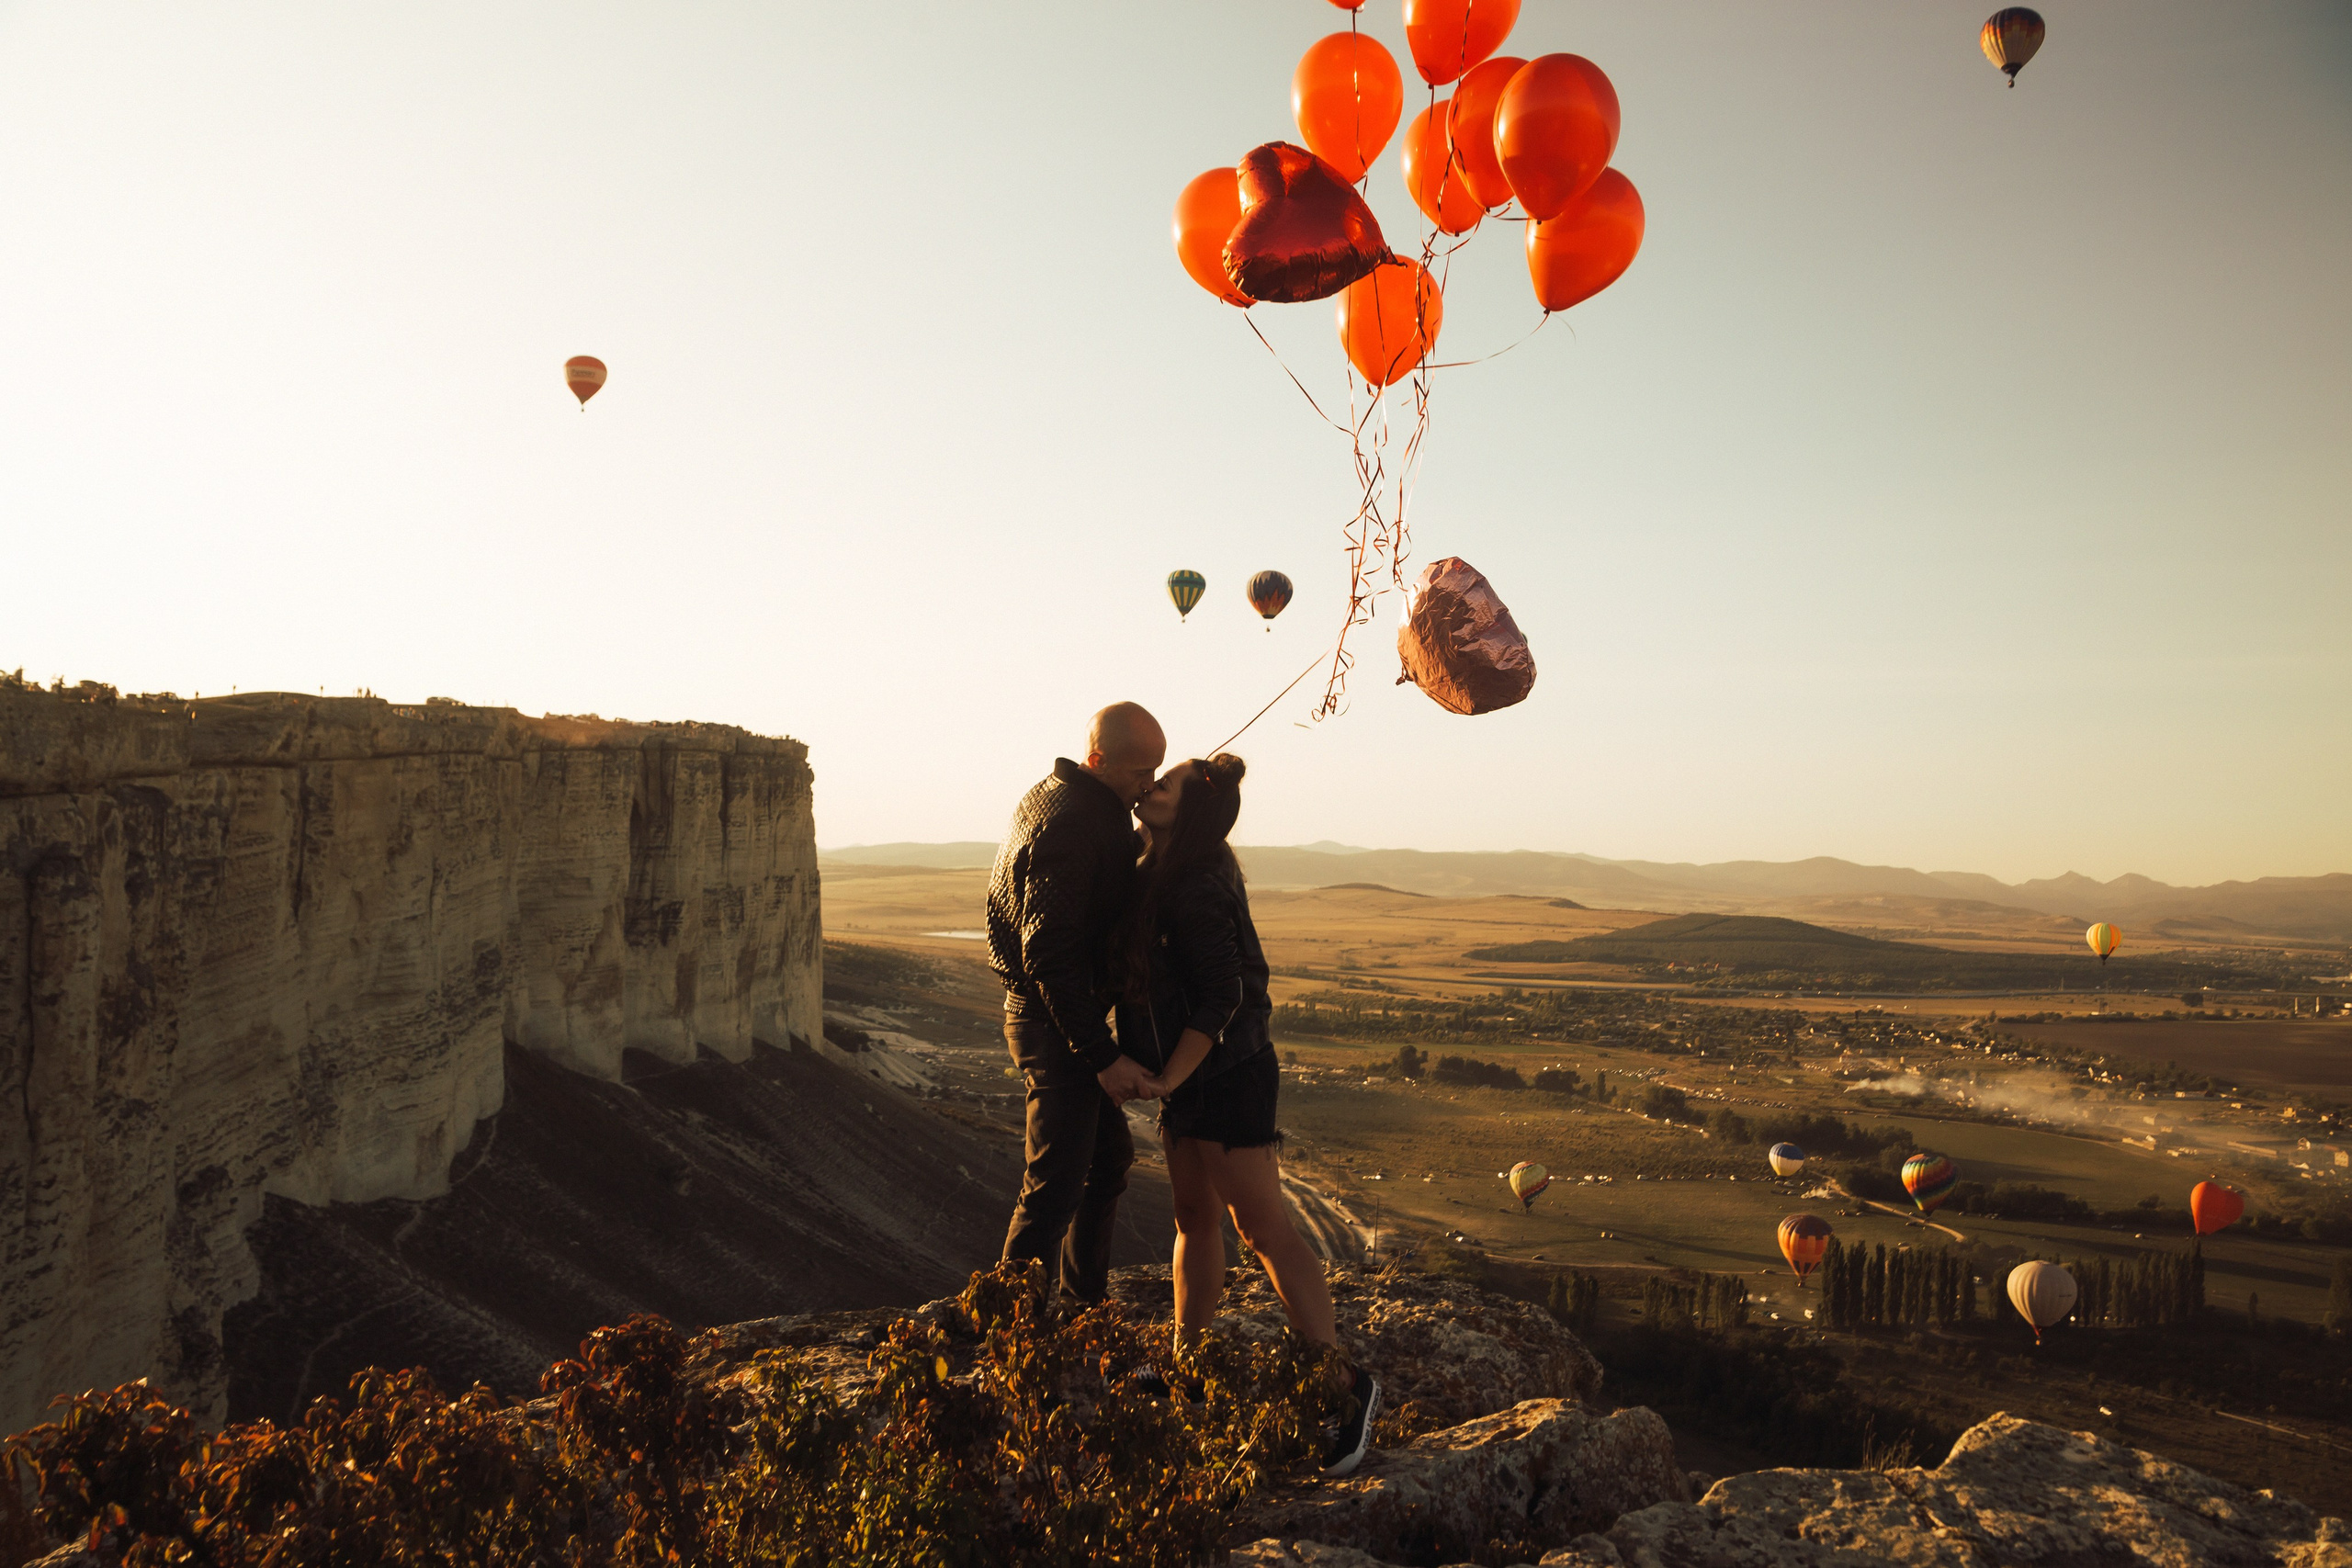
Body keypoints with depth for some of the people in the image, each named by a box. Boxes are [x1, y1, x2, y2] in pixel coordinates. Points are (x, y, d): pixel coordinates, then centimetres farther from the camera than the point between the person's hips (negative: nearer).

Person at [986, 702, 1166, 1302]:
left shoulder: (1061, 795, 7)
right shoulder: (1070, 827, -25)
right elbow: (1049, 956, -29)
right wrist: (1103, 1057, -28)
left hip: (1069, 1014, 11)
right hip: (1055, 1024, -11)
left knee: (1108, 1157, 22)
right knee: (1058, 1180, -9)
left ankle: (1085, 1298, 36)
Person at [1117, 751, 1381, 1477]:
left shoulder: (1197, 890, -21)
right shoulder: (1161, 874, 9)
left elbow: (1220, 997, -22)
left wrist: (1167, 1079, -19)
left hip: (1228, 1072, -10)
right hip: (1191, 1074, 10)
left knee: (1262, 1227, -9)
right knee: (1196, 1219, 16)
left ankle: (1343, 1381, -6)